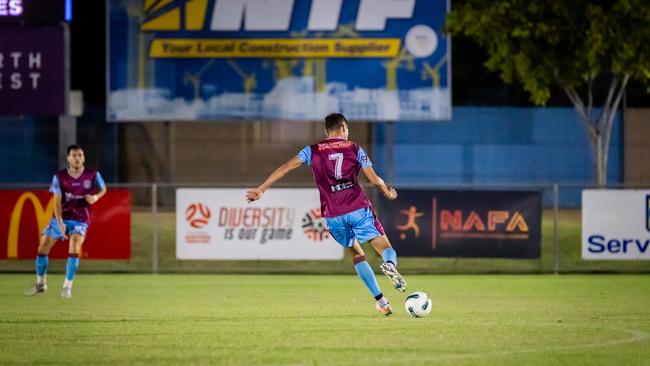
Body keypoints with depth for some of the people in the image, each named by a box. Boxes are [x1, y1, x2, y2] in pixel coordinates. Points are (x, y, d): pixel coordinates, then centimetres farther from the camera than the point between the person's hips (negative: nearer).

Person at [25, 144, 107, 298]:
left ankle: (67, 286, -14)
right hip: (61, 218, 2)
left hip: (80, 219, -2)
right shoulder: (59, 177, -9)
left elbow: (103, 189, 10)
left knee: (75, 248, -26)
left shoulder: (93, 175, -9)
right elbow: (57, 202, -11)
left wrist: (96, 197, -13)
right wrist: (60, 223, -24)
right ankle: (40, 283, 23)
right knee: (43, 247, 1)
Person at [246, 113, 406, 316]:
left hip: (333, 215, 2)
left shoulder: (313, 151, 11)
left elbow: (284, 168, 5)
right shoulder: (355, 149, 9)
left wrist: (260, 190, 8)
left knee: (357, 255, 17)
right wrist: (388, 192, 27)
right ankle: (390, 263, -37)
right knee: (386, 249, 1)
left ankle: (380, 300, 5)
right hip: (359, 209, -2)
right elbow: (374, 179, 6)